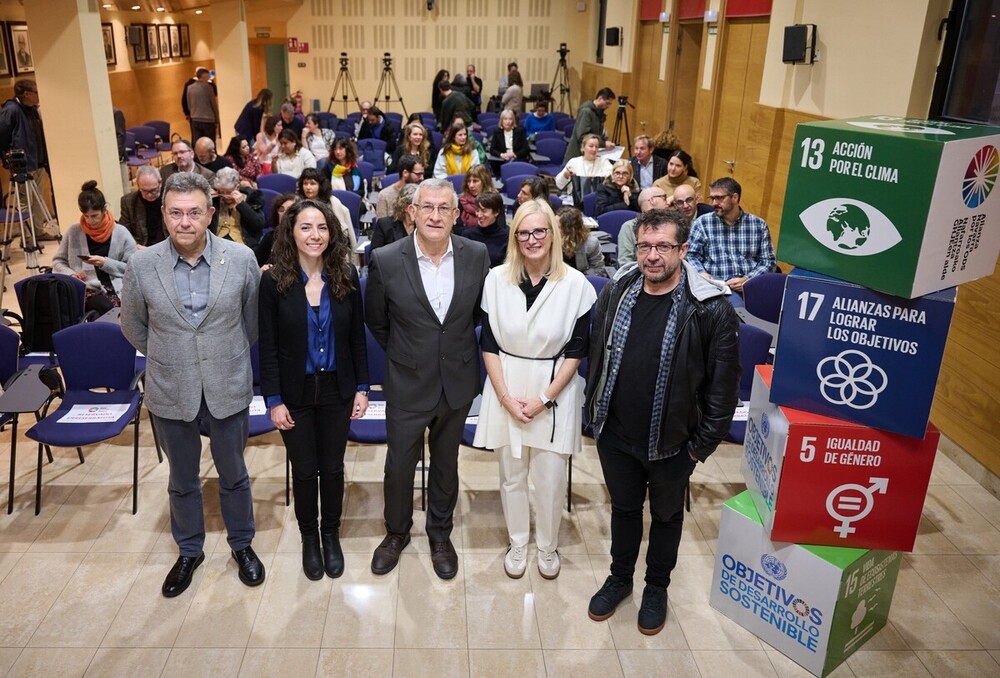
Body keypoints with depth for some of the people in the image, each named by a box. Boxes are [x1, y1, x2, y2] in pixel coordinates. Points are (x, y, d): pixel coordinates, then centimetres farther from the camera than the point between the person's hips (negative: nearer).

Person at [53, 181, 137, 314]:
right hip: (85, 289, 0)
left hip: (114, 290, 0)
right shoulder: (73, 232, 11)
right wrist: (71, 274, -2)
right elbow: (57, 262, 19)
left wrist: (105, 263, -7)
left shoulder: (120, 233, 6)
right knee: (103, 306, -34)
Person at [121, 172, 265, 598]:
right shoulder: (141, 265, -10)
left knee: (233, 475, 17)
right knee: (182, 480, 19)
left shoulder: (242, 259, -12)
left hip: (228, 388, -1)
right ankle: (189, 551, 41)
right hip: (170, 392, 1)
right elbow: (134, 327, 6)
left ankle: (241, 544, 39)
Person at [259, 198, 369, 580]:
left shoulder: (346, 277, -5)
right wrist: (274, 400, -9)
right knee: (304, 470, 12)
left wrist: (362, 387, 0)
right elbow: (268, 346, -7)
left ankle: (331, 534, 35)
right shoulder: (274, 281, -10)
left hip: (337, 389, 1)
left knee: (332, 467, 13)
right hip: (296, 392, -1)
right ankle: (309, 537, 34)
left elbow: (357, 337, 1)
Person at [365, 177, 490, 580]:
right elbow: (376, 321, 2)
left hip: (458, 382, 2)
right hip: (408, 383, -1)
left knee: (446, 463, 18)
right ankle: (397, 532, 39)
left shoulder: (477, 256, -10)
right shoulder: (385, 260, -15)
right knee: (399, 464, 12)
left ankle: (440, 534, 40)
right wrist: (404, 354, 9)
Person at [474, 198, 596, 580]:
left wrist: (544, 398, -10)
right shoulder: (497, 280, -4)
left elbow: (576, 350, -4)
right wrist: (505, 397, -9)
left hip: (554, 392, -1)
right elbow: (489, 344, -1)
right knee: (511, 476, 14)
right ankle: (517, 544, 36)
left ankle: (548, 547, 32)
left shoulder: (575, 284, -7)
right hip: (506, 391, 1)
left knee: (550, 479, 7)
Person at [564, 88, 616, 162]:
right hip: (577, 156, -8)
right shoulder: (586, 111, -17)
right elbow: (582, 137, -24)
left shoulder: (599, 112, 10)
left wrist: (606, 141, 0)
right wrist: (604, 144, -25)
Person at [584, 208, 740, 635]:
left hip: (671, 443, -3)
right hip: (615, 435, 3)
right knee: (623, 508, 23)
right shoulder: (615, 293, -6)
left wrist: (702, 445, -10)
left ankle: (656, 588, 44)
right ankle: (619, 579, 46)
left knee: (666, 515, 20)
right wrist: (595, 414, 7)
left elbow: (723, 386, -13)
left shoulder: (710, 310, -19)